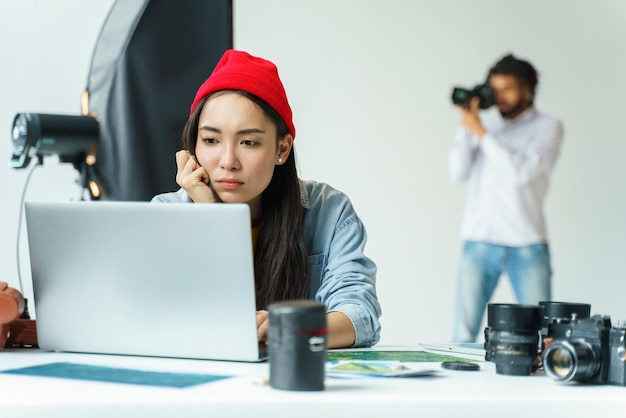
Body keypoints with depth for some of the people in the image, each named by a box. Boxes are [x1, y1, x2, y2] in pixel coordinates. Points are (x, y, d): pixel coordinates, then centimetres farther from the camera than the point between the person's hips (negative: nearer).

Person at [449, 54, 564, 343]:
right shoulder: (487, 126, 16)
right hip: (478, 243, 3)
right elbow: (458, 173, 6)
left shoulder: (548, 128, 5)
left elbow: (522, 172, -11)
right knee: (463, 336, -1)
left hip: (527, 246, -3)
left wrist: (480, 133, -9)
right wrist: (466, 126, -2)